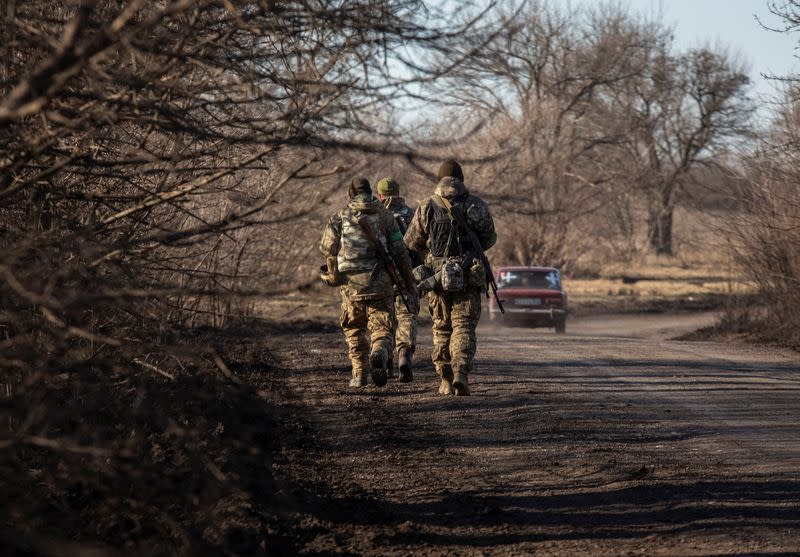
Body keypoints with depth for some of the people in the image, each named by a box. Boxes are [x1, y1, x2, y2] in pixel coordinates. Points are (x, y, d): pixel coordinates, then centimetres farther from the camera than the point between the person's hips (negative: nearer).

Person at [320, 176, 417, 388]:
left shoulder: (340, 217, 3)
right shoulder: (385, 216, 4)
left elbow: (327, 249, 8)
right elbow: (400, 252, 3)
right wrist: (409, 282, 11)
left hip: (351, 283, 1)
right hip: (380, 283, -1)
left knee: (354, 330, 17)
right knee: (381, 328, 3)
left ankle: (359, 374, 14)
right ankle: (379, 354, -28)